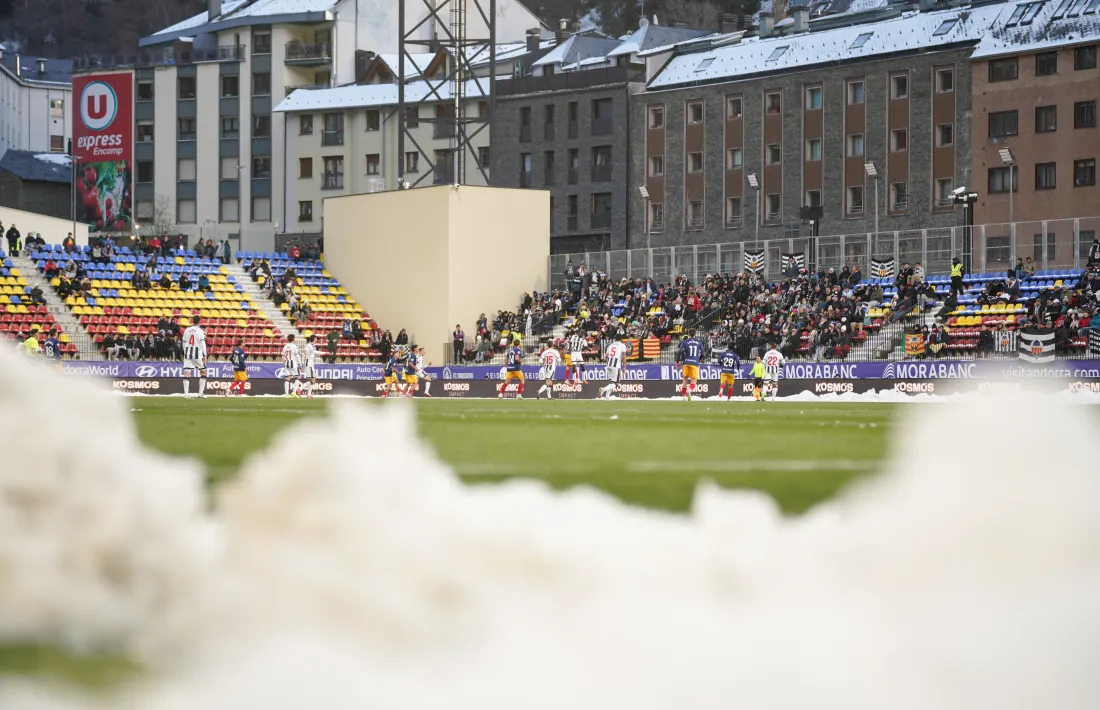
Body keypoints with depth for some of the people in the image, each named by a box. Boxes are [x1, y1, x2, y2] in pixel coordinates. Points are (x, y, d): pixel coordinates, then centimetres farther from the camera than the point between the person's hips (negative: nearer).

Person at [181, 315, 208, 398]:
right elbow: (202, 343, -11)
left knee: (187, 373, 0)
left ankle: (186, 393, -8)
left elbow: (184, 343, 14)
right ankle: (201, 393, 5)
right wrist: (204, 356, -10)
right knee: (203, 372, 10)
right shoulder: (200, 331, -4)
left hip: (187, 354, 4)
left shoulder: (187, 330, 10)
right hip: (197, 354, -4)